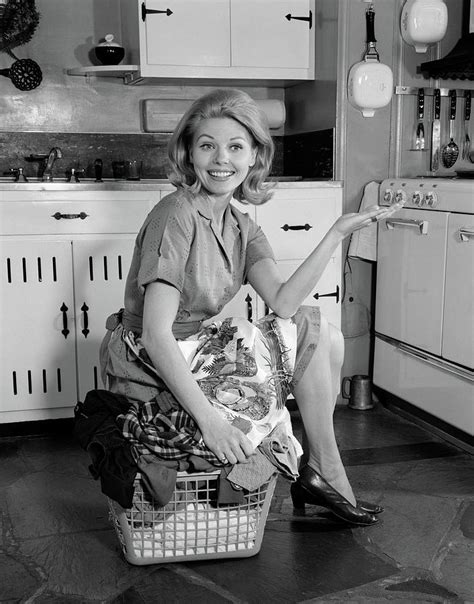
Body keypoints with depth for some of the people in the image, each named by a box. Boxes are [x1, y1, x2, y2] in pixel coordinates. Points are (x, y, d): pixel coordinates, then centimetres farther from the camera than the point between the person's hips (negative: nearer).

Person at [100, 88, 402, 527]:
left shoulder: (240, 227, 5)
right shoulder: (176, 216, -20)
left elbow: (282, 303, -10)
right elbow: (155, 335, -27)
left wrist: (337, 234, -15)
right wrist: (209, 419, -33)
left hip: (195, 354, 8)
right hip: (150, 371, -8)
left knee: (325, 337, 2)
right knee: (312, 331, -11)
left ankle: (318, 473, 10)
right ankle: (327, 476, 5)